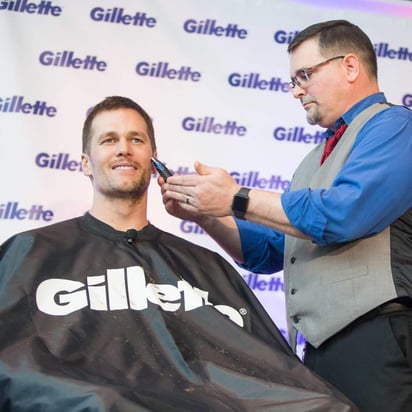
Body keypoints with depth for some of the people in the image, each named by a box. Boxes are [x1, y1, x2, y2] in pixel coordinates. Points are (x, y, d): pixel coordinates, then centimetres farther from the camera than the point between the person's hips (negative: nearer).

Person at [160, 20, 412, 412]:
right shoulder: (315, 161, 23)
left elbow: (344, 213, -21)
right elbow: (269, 253, 24)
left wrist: (237, 199, -12)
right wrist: (205, 214, 8)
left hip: (377, 341, -9)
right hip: (321, 350, 9)